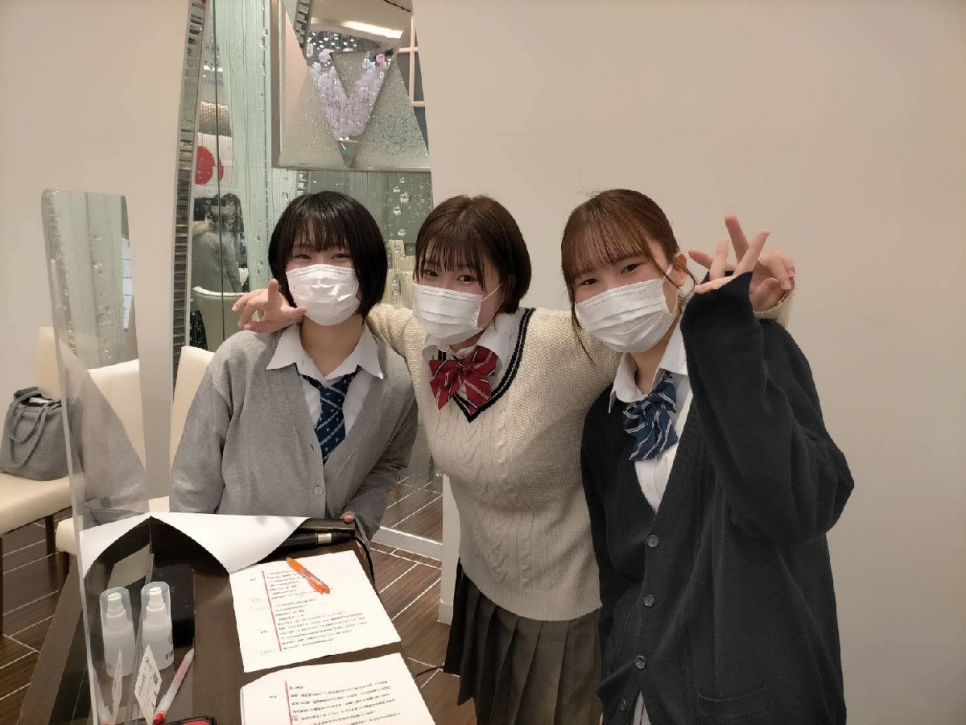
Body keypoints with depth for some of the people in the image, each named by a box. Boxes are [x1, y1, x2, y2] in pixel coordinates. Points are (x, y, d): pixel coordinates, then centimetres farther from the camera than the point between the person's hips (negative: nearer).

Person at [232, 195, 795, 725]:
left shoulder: (561, 345, -32)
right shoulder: (422, 339, -14)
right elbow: (369, 313, 6)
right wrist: (292, 312, -8)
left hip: (564, 600, -5)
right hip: (482, 580, 6)